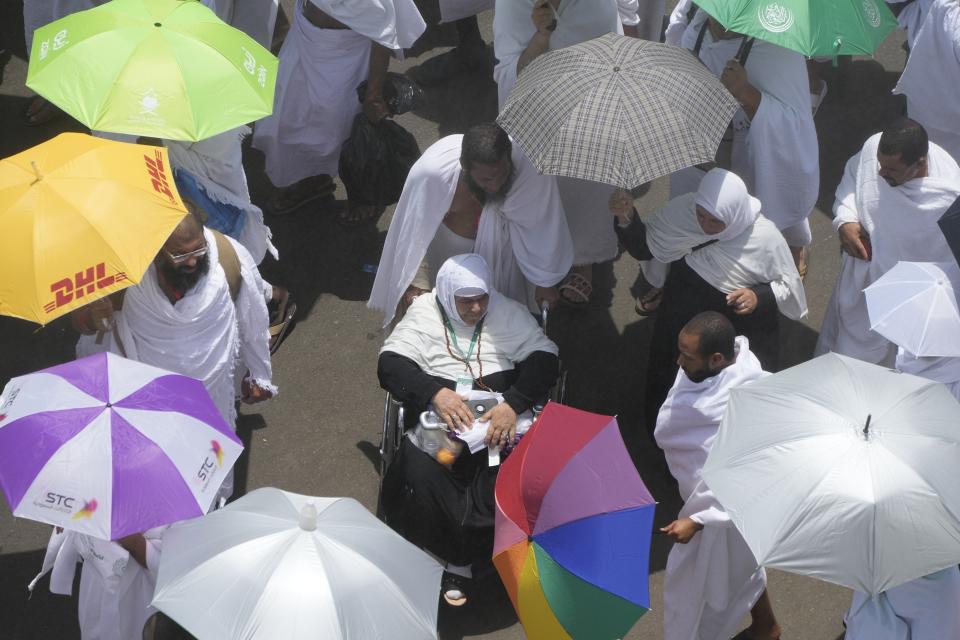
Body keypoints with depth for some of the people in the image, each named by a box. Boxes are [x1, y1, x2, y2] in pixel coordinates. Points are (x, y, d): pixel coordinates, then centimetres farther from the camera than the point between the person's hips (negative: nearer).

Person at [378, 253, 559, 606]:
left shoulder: (508, 312, 7)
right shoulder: (424, 314, 6)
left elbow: (544, 357, 0)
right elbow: (390, 363, -2)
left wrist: (513, 405, -17)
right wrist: (435, 393, -20)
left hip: (498, 419, 0)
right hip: (438, 419, 0)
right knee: (419, 473, -30)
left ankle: (459, 555, -8)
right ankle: (458, 557, -10)